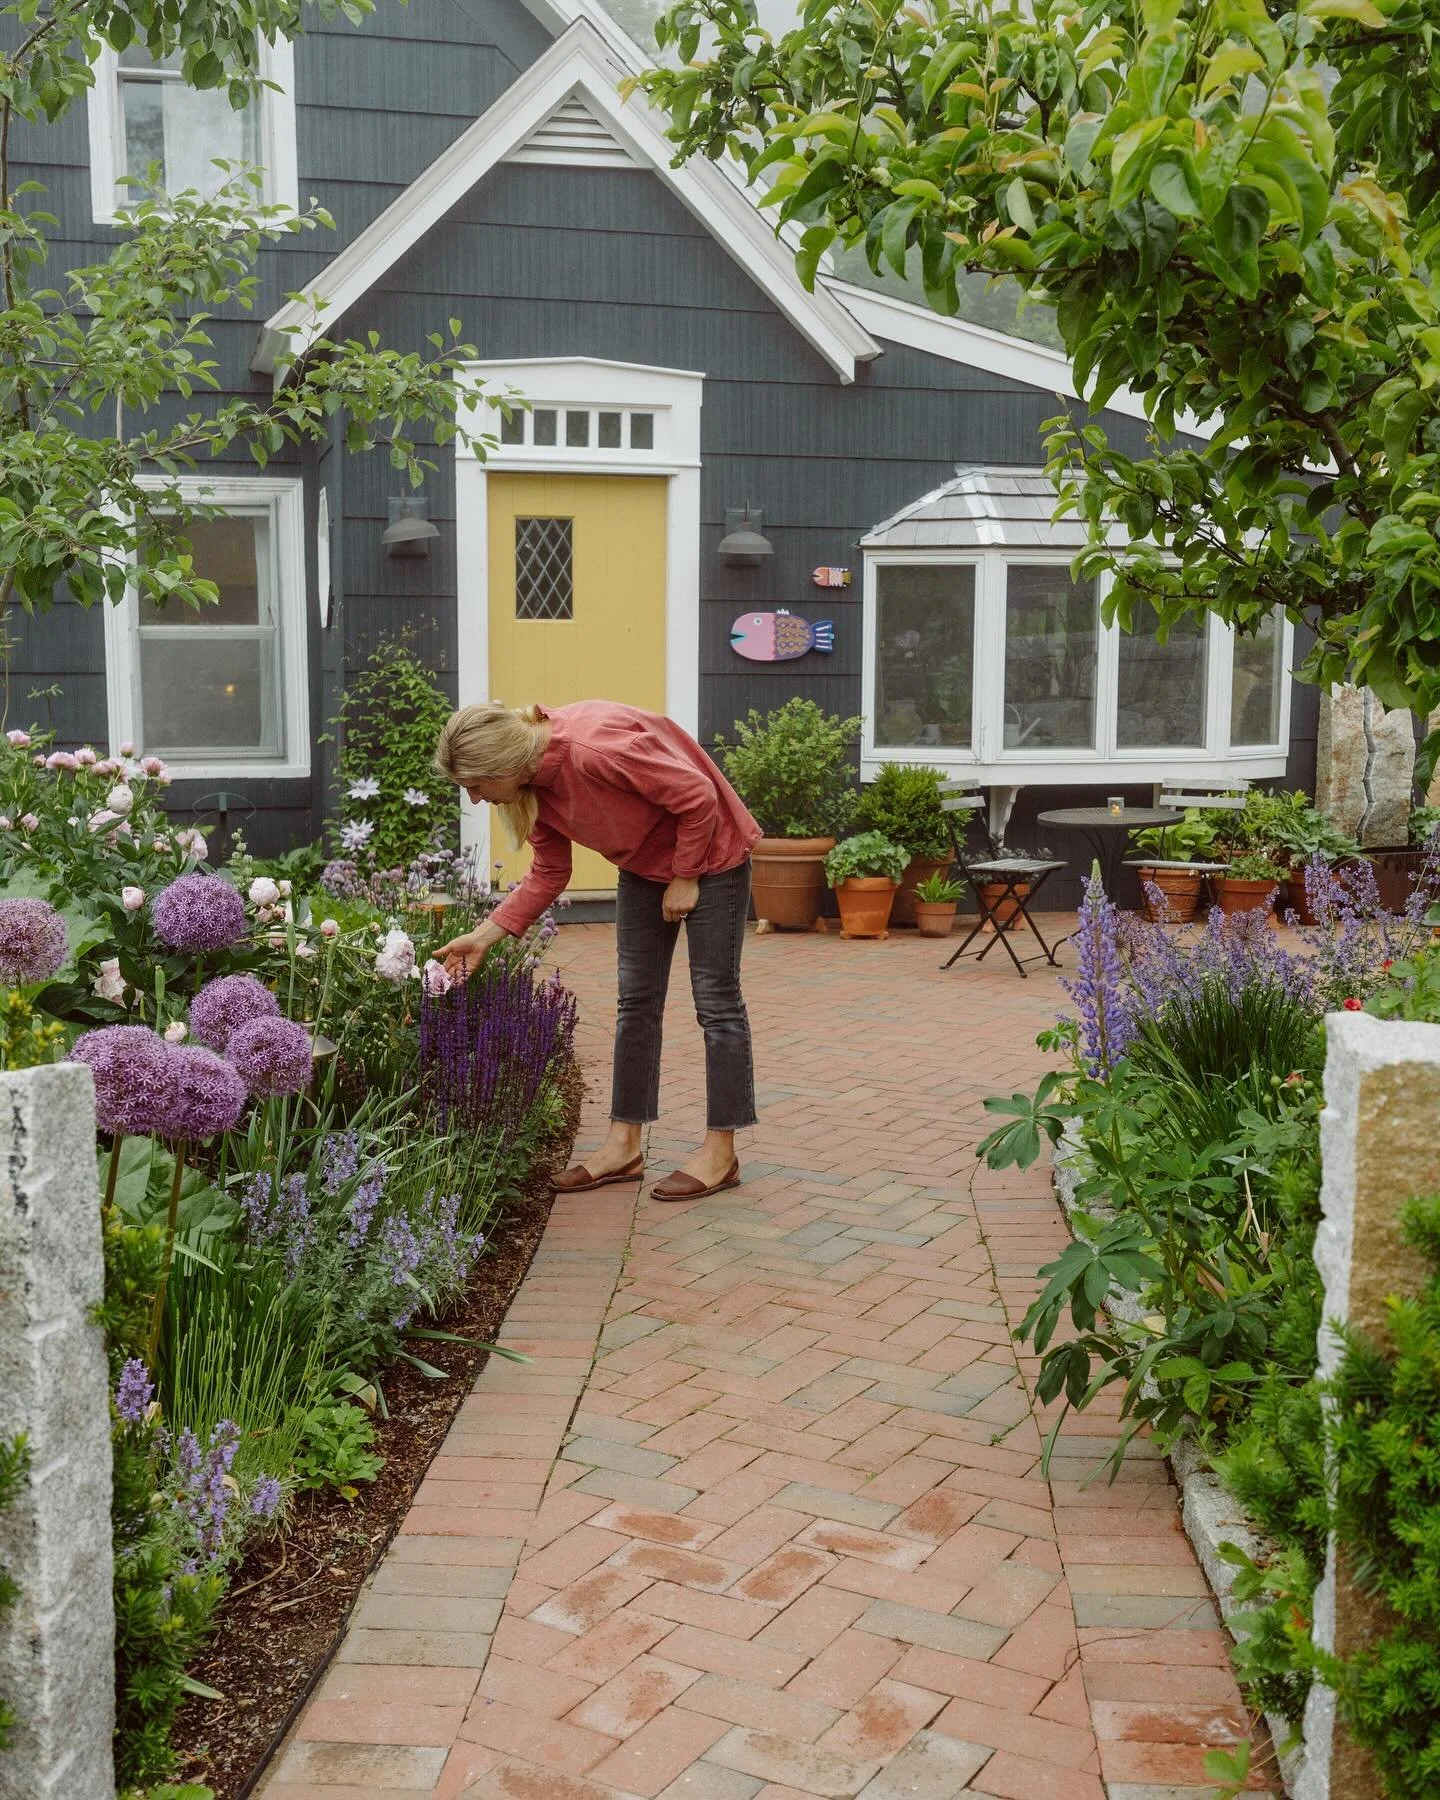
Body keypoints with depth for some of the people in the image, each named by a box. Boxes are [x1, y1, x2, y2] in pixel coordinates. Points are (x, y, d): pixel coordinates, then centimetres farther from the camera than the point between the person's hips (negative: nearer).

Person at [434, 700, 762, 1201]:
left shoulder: (593, 749, -35)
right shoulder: (532, 785, -9)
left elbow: (698, 796, -28)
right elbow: (548, 875, 1)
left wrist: (686, 878, -17)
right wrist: (484, 935, -5)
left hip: (709, 847, -8)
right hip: (645, 862, 8)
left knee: (716, 1000, -2)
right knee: (637, 1000, 8)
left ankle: (720, 1153, 5)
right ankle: (625, 1145, 14)